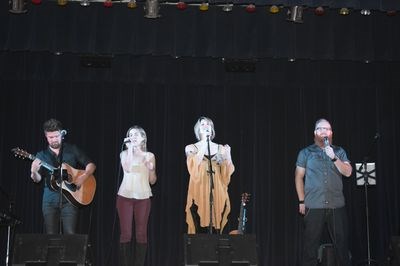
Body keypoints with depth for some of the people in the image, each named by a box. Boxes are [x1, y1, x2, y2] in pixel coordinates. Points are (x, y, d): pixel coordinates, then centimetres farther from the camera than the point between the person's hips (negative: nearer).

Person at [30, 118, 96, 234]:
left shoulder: (72, 150, 5)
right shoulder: (42, 155, 7)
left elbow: (91, 165, 5)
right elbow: (37, 179, -1)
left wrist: (84, 176, -13)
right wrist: (34, 172, -23)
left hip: (70, 199, -2)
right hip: (50, 201, 2)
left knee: (70, 235, -9)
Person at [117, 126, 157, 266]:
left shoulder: (149, 155, 9)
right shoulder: (124, 153, 7)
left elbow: (152, 181, 10)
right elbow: (127, 169, -14)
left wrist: (151, 169, -9)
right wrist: (130, 148, -9)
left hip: (143, 197, 1)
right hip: (125, 196, -1)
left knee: (141, 233, 0)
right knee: (125, 233, -3)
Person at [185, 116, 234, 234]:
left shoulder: (220, 148, 12)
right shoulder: (191, 148, 6)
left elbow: (227, 173, 8)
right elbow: (193, 167, -13)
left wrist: (228, 155, -7)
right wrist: (204, 144, -13)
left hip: (217, 194, 2)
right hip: (199, 194, -2)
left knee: (216, 230, 1)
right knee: (201, 231, -7)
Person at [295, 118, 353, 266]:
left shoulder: (339, 152, 11)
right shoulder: (306, 153, 6)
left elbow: (348, 172, 0)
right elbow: (299, 177, 6)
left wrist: (334, 157, -13)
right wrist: (301, 201, 1)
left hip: (337, 206, 2)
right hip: (313, 206, -2)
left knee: (341, 243, 6)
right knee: (311, 245, 2)